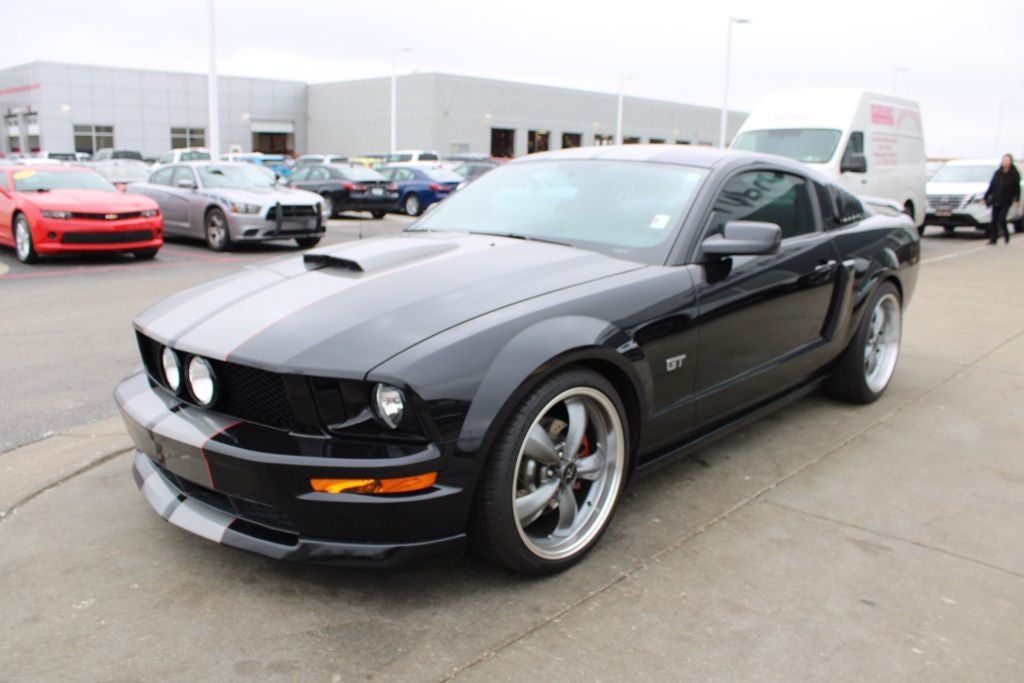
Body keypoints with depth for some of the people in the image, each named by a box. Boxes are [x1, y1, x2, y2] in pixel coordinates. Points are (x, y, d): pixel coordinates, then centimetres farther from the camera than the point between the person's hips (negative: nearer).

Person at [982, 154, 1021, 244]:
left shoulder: (1014, 174, -2)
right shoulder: (998, 173, 7)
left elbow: (1017, 188, -3)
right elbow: (991, 186, 11)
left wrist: (1017, 200, -12)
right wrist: (985, 197, 9)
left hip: (1006, 202, -4)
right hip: (995, 200, 4)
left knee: (1001, 220, -11)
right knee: (994, 220, 3)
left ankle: (1006, 236, 10)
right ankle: (993, 239, 11)